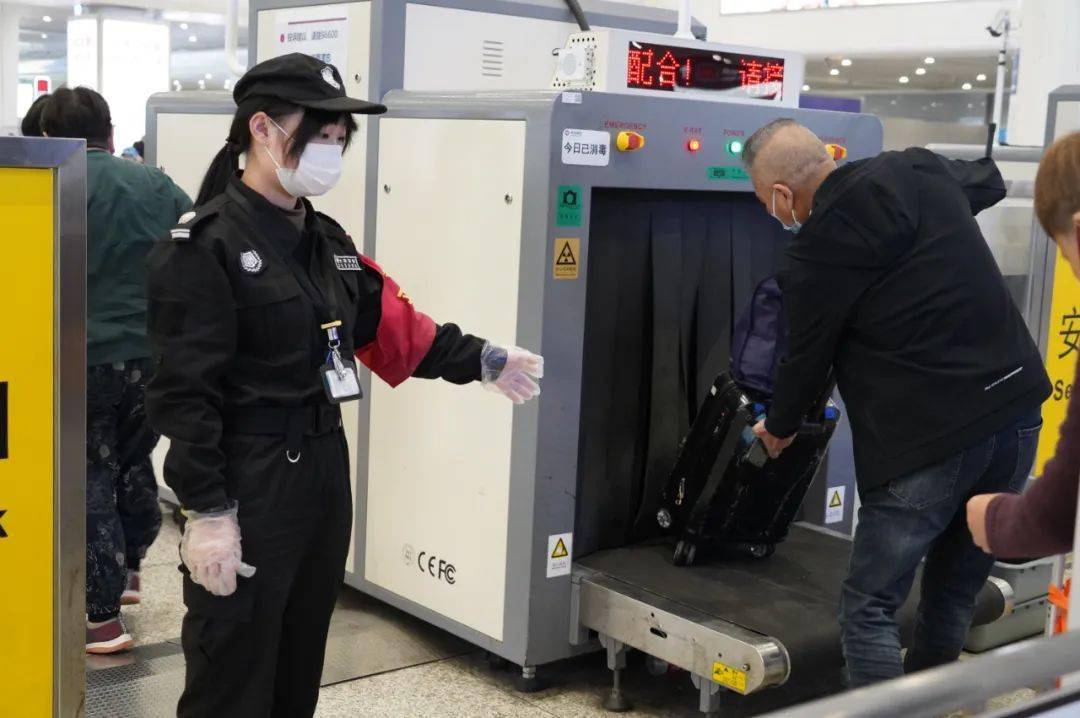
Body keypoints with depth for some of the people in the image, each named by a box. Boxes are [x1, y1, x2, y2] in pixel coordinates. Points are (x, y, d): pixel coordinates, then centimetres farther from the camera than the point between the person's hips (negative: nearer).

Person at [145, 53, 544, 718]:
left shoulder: (327, 240, 11)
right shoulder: (205, 245, -14)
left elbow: (391, 324, 18)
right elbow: (185, 391, -18)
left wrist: (480, 360, 11)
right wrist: (207, 512, -20)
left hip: (324, 469, 8)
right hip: (248, 482, -8)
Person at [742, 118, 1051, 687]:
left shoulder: (818, 251, -11)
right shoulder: (920, 171, 9)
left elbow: (807, 357, 3)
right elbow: (987, 180, 33)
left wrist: (778, 428, 22)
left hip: (934, 438, -8)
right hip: (1016, 410, 8)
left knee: (870, 609, 4)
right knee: (955, 593, 20)